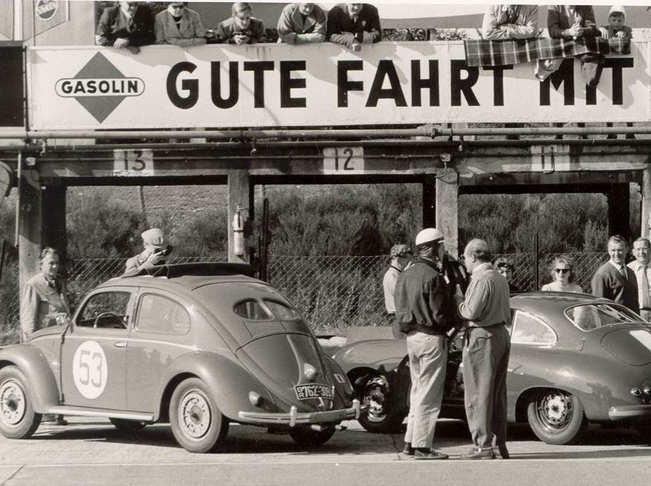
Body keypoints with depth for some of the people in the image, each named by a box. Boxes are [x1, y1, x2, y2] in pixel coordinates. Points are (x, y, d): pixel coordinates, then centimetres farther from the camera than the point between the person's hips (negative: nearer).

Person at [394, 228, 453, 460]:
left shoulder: (405, 275, 11)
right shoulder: (432, 277, -17)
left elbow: (401, 311, 13)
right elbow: (440, 314, -18)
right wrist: (450, 325, -1)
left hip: (412, 336, 9)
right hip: (432, 338, -9)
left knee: (418, 391, 17)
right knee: (429, 395, -3)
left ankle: (411, 441, 19)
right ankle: (422, 446, -2)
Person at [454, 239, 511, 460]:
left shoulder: (481, 280, -16)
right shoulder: (501, 279, 14)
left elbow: (471, 311, -23)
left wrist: (458, 297, -6)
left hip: (482, 337, -9)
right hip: (502, 334, 9)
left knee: (478, 394, -5)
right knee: (498, 393, 12)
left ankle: (483, 446, -7)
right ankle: (500, 443, 14)